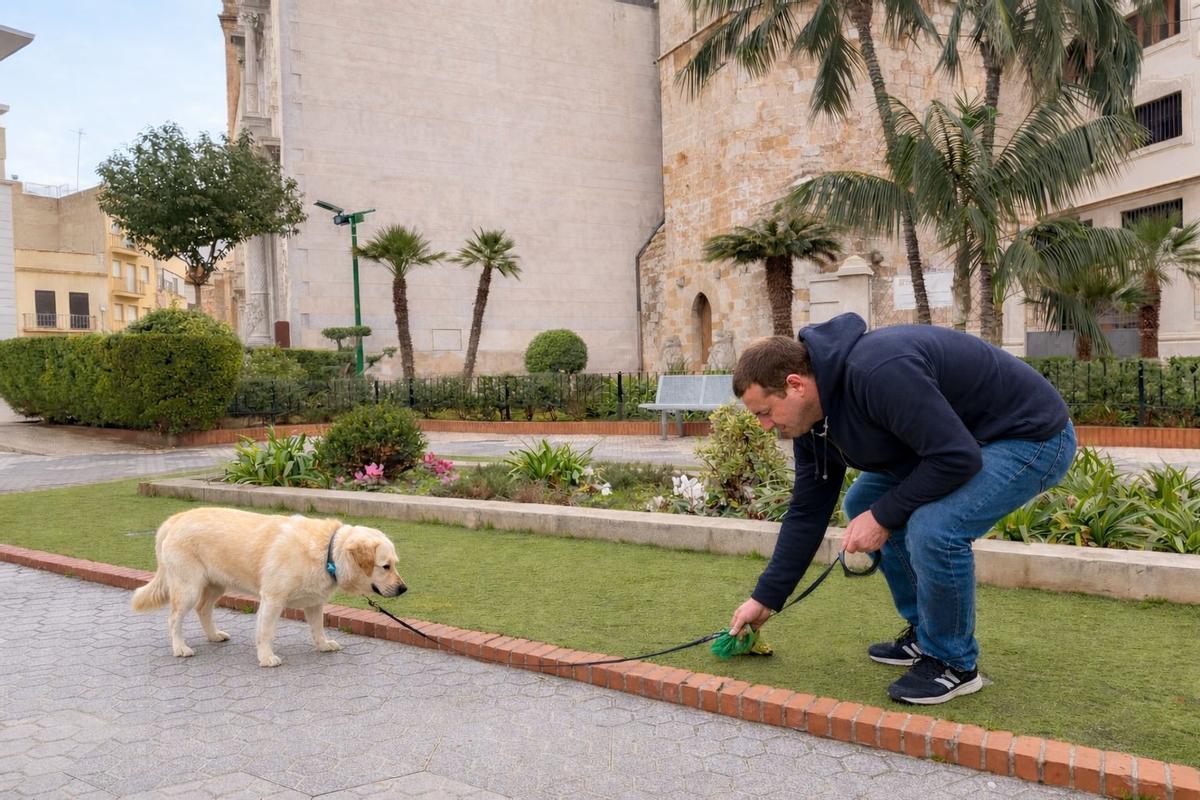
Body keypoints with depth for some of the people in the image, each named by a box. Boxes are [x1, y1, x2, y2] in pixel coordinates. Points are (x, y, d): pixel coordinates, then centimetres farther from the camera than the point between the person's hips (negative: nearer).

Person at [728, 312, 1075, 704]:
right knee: (861, 503, 8)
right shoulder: (814, 414, -3)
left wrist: (884, 516, -21)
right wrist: (765, 598, 6)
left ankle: (953, 663, -3)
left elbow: (956, 457, -33)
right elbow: (807, 511, 4)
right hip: (955, 440, 9)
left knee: (933, 528, -29)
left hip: (1032, 436, -9)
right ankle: (924, 635, 19)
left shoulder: (879, 373, -34)